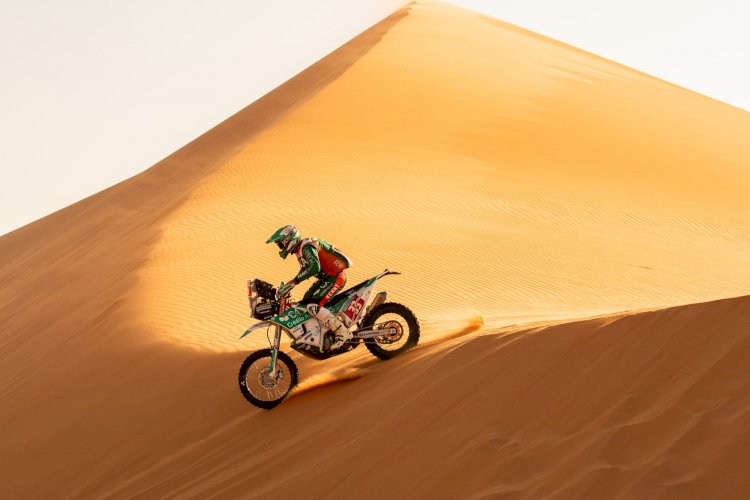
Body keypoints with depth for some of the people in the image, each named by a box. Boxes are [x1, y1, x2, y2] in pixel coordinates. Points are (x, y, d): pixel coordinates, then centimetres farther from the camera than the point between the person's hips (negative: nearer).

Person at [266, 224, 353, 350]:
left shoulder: (307, 247, -19)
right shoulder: (300, 250, 15)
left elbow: (314, 267, -35)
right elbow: (304, 271, 27)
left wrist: (293, 282, -36)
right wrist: (286, 287, 21)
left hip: (336, 277, -11)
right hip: (326, 278, 11)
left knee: (314, 306, -24)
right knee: (303, 304, 12)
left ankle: (343, 332, -19)